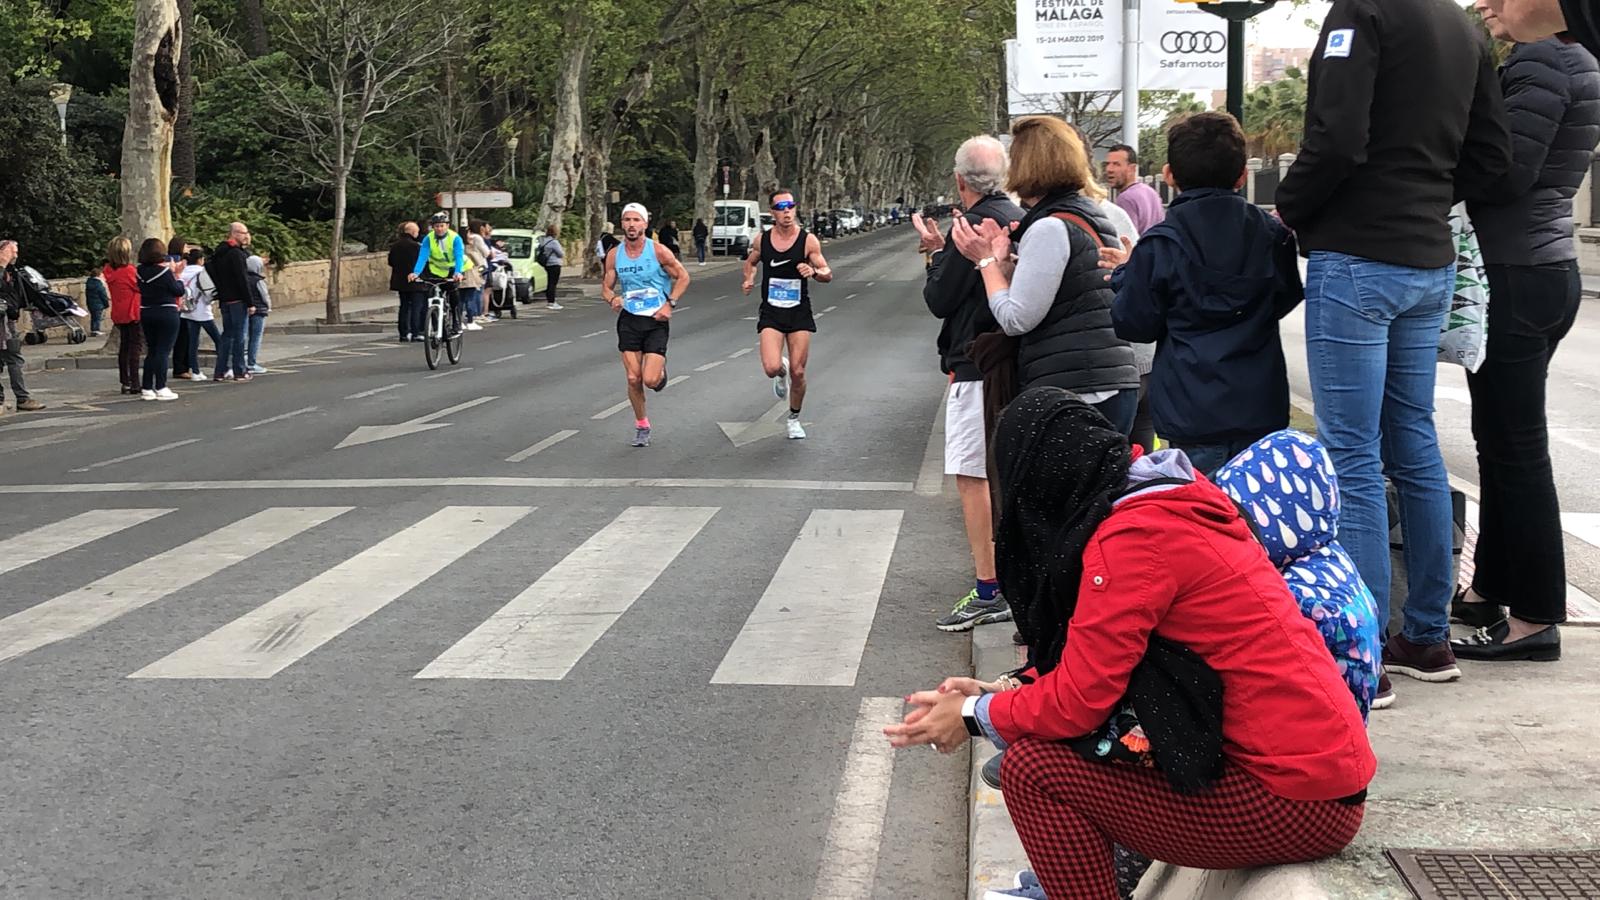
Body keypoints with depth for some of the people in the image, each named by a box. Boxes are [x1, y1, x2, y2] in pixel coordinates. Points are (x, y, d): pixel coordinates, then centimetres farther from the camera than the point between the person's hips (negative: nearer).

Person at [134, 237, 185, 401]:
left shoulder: (140, 271, 1)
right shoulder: (164, 271, -15)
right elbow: (179, 291, -9)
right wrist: (178, 275, 7)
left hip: (145, 313, 6)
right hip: (166, 313, -6)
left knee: (151, 351, 14)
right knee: (163, 351, -2)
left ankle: (146, 388, 12)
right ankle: (160, 388, -5)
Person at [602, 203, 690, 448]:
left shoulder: (658, 251, -7)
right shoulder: (614, 255, 2)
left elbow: (683, 277, 2)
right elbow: (606, 287, 11)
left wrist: (670, 304, -9)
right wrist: (612, 298, -12)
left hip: (656, 320, -3)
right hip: (629, 320, 3)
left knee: (650, 380, -12)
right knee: (633, 379, -2)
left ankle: (661, 370, 26)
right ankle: (641, 425, 18)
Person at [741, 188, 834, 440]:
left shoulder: (808, 240, -6)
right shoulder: (762, 239, 1)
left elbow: (828, 274, -2)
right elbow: (750, 261, 21)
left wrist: (814, 272, -24)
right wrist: (749, 278, 1)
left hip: (800, 314, -1)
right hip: (770, 313, 1)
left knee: (798, 372, 1)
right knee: (771, 368, -17)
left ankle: (794, 419, 25)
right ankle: (781, 373, 22)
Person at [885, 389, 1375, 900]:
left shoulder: (1133, 535, -18)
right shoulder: (1168, 499, 10)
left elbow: (1079, 700, -16)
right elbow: (1095, 659, 17)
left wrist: (975, 717, 0)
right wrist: (1007, 691, 11)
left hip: (1298, 801, -9)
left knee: (1034, 770, -9)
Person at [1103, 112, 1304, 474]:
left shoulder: (1160, 245, -8)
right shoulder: (1272, 233, 4)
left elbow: (1134, 324, -2)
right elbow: (1287, 298, 19)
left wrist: (1126, 275, 12)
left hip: (1193, 417, -4)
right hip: (1262, 413, 4)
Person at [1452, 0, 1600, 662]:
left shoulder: (1539, 61, -15)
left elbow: (1508, 174, -20)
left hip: (1517, 277, -10)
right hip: (1547, 267, 10)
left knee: (1515, 447, -5)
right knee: (1501, 439, 18)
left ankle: (1535, 619, 0)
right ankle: (1489, 590, 29)